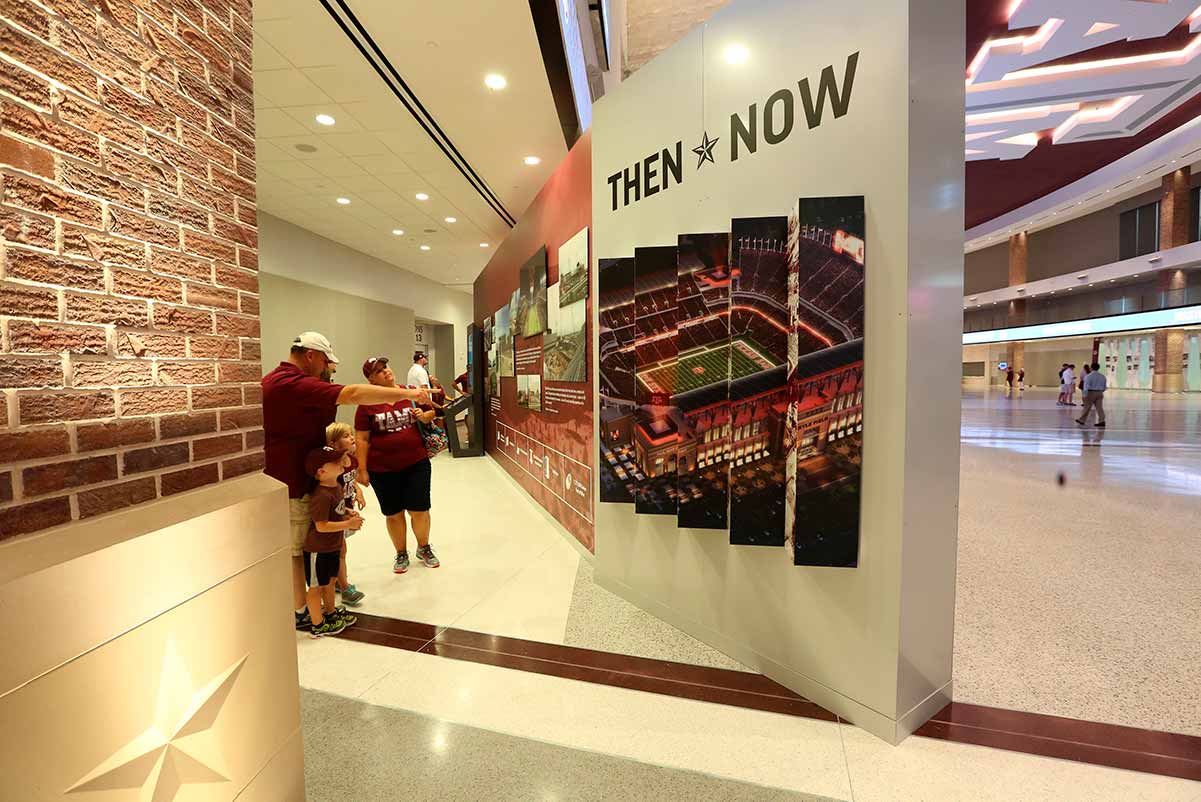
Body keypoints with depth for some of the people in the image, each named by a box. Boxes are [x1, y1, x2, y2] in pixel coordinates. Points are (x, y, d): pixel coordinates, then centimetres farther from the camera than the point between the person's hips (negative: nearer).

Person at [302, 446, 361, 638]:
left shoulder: (337, 486, 2)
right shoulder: (321, 495, -28)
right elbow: (322, 526, -29)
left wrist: (348, 512, 1)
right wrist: (348, 524, -24)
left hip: (332, 546, 9)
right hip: (317, 549, -9)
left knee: (330, 581, 23)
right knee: (317, 586, 7)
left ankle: (330, 613, 42)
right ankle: (318, 625, 21)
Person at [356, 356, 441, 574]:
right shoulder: (367, 403, -8)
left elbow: (432, 412, 14)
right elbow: (362, 439, -5)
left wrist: (424, 416, -9)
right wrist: (362, 469, -6)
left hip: (416, 464, 1)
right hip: (382, 470, -1)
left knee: (420, 510, 7)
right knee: (393, 514, 13)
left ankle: (424, 548, 32)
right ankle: (401, 554, 34)